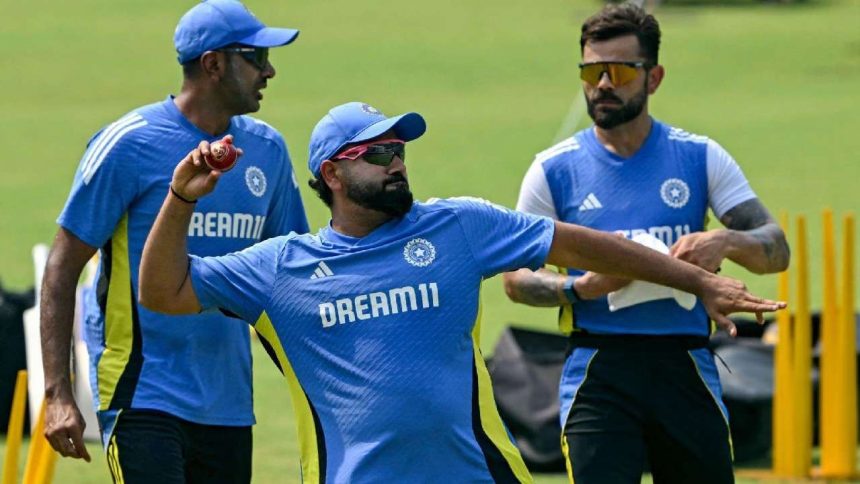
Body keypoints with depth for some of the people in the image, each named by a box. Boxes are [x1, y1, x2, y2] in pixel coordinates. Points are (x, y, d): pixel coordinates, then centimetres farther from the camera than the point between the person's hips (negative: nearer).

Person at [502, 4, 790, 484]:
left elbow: (776, 249, 3)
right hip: (599, 371, -1)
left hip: (685, 367, 2)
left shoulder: (699, 157, 7)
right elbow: (516, 277, 7)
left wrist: (727, 242, -19)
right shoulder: (554, 170, 5)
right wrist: (580, 288, -12)